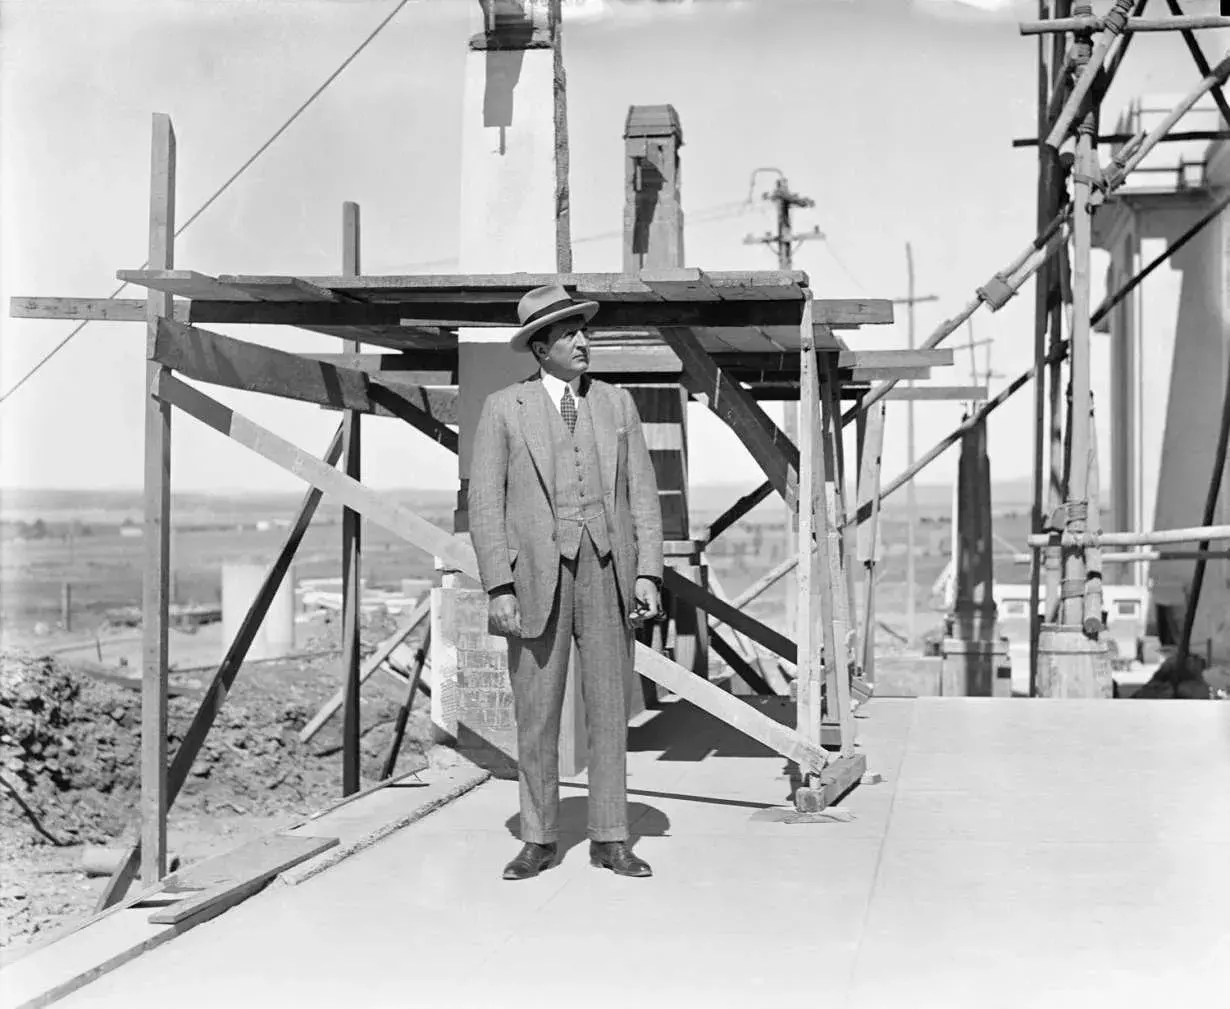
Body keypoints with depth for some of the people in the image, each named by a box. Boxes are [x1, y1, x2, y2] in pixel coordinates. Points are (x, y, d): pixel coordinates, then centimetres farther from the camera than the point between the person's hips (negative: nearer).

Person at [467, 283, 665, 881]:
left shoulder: (616, 404, 10)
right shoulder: (503, 409, 2)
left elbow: (642, 496, 8)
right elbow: (485, 504, -1)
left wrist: (648, 574, -3)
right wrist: (498, 587, -10)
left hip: (607, 573, 2)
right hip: (535, 576, -2)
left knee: (609, 711, 5)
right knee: (535, 715, 3)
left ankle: (610, 839, 13)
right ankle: (538, 841, 14)